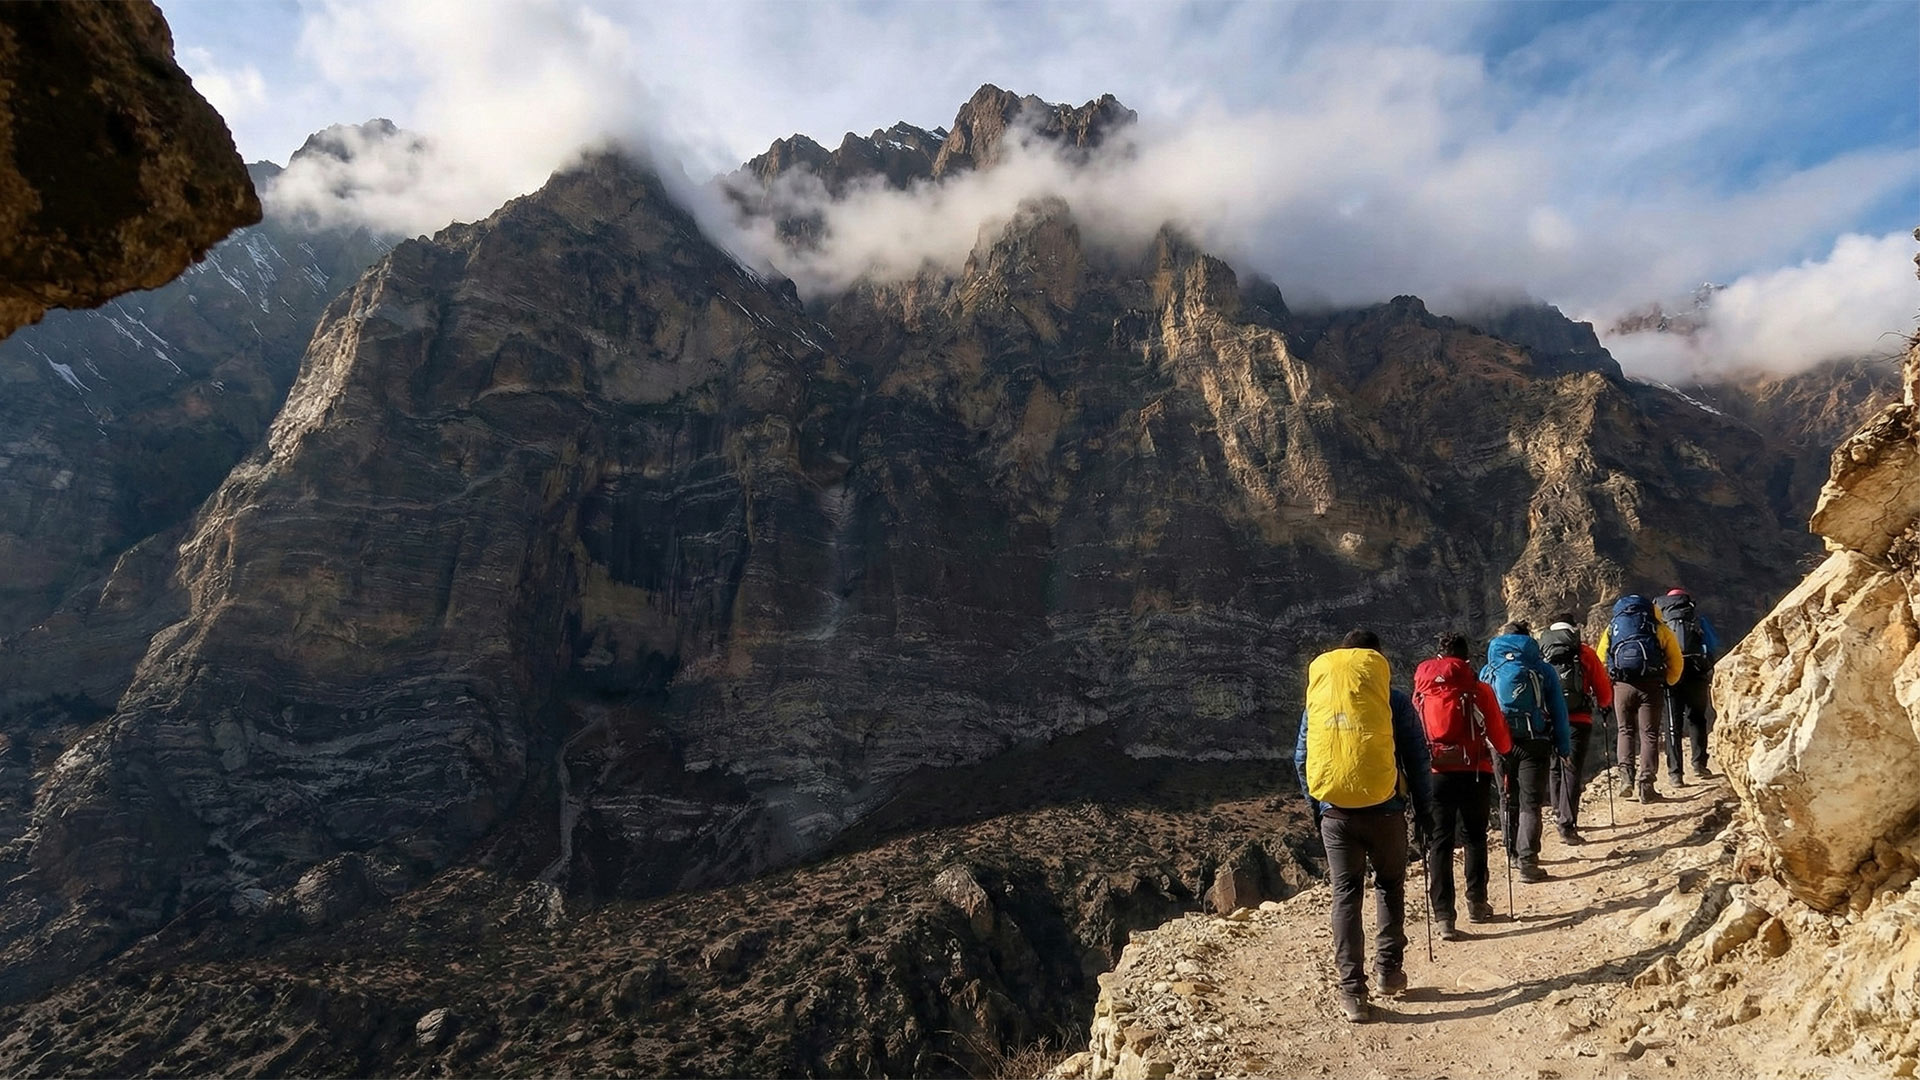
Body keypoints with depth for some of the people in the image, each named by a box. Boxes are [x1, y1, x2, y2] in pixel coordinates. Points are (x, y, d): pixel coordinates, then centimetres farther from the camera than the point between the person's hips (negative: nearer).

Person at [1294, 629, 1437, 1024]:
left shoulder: (1317, 699, 6)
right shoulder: (1394, 700, -2)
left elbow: (1301, 759, 10)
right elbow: (1416, 758, 0)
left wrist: (1315, 807, 20)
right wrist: (1424, 809, 10)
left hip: (1335, 812, 1)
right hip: (1384, 809, -1)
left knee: (1345, 896, 8)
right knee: (1390, 886, 22)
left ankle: (1352, 992, 7)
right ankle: (1389, 969, 22)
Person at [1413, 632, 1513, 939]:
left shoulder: (1421, 691, 3)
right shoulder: (1478, 689, -3)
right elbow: (1499, 736, 3)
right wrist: (1506, 749, 25)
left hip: (1435, 775, 1)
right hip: (1474, 773, -1)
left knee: (1439, 842, 4)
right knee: (1474, 838, 18)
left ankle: (1444, 915, -1)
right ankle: (1476, 902, 23)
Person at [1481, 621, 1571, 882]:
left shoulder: (1487, 672, 7)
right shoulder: (1542, 669, 1)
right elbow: (1558, 711, 1)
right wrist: (1564, 747, 6)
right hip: (1534, 743, -2)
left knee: (1508, 801, 17)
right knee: (1530, 803, 0)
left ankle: (1514, 854, 26)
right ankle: (1527, 860, -10)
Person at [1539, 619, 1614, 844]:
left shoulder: (1539, 651, 12)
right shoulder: (1585, 653, 6)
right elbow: (1604, 691, 9)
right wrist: (1604, 705, 30)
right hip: (1577, 720, -3)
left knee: (1554, 768, 19)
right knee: (1572, 771, -3)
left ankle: (1560, 814, 31)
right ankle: (1567, 825, -10)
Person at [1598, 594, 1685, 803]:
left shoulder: (1611, 628, 18)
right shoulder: (1660, 629, 14)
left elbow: (1601, 662, 10)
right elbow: (1676, 663, 10)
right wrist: (1666, 684, 24)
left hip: (1621, 686, 1)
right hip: (1651, 686, -1)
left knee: (1626, 731, 17)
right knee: (1649, 734, 5)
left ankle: (1627, 776, 3)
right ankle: (1645, 786, 1)